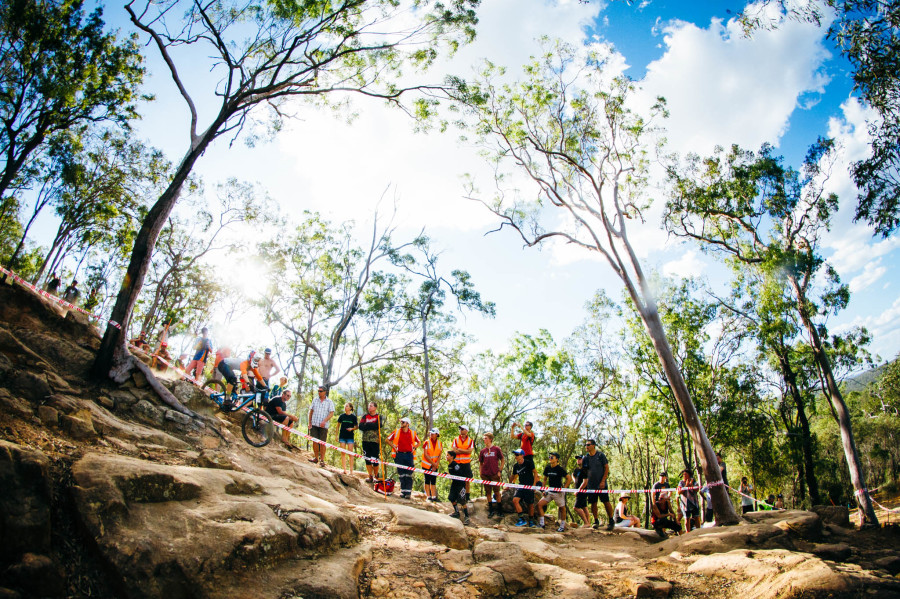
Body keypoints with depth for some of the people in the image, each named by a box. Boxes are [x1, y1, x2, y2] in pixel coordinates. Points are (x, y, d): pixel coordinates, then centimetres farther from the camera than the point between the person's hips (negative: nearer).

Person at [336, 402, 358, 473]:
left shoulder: (353, 417, 0)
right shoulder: (342, 416, 5)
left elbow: (357, 427, 5)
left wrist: (352, 428, -14)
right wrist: (337, 435, 6)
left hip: (350, 437, -2)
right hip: (342, 436, 2)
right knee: (343, 453, 3)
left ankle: (351, 470, 1)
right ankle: (344, 469, 9)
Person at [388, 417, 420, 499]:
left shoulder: (413, 433, 6)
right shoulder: (396, 432, 5)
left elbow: (418, 442, 20)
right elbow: (388, 439, 13)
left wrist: (414, 448, 5)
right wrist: (394, 447, 3)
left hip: (409, 455, 0)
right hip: (399, 455, 0)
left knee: (409, 475, -3)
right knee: (401, 475, 3)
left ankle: (408, 492, -2)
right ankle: (403, 491, 11)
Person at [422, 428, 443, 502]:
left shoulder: (440, 443, 2)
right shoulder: (427, 442, -8)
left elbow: (440, 455, 2)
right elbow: (425, 455, -12)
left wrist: (436, 464, -10)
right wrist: (433, 463, -14)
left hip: (435, 465, 3)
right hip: (427, 464, -3)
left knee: (433, 481, 4)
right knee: (427, 480, -2)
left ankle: (434, 496, 5)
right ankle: (428, 496, 2)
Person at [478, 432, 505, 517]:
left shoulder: (496, 449, -1)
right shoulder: (482, 451, 7)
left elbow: (502, 460, 4)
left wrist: (500, 470, -3)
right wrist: (480, 472, 4)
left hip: (495, 474, -3)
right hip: (485, 475, 3)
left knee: (496, 492, 1)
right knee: (488, 492, 7)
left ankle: (499, 510, 12)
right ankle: (491, 510, 16)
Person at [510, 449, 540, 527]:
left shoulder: (528, 463, -8)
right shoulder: (515, 466, 6)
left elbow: (535, 472, -3)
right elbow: (513, 476, 21)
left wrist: (534, 484, -8)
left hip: (529, 486, -4)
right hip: (521, 486, 4)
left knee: (530, 504, 4)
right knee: (515, 500, -19)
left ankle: (531, 521, 25)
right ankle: (522, 519, -11)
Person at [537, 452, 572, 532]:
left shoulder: (560, 468, -11)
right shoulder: (547, 468, 5)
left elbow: (569, 478, -11)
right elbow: (545, 479, 16)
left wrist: (564, 488, -14)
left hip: (558, 492, -5)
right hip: (550, 491, 5)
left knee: (562, 508, 5)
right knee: (539, 504, -6)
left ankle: (562, 526, 21)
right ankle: (541, 523, 2)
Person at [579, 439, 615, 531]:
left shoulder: (600, 455, -4)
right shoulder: (586, 457, 7)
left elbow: (606, 468, -4)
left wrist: (603, 481, -10)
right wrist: (585, 482, 4)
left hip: (601, 484, -3)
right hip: (591, 484, 4)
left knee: (606, 502, -4)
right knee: (593, 503, 4)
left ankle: (611, 521, 9)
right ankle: (596, 521, 17)